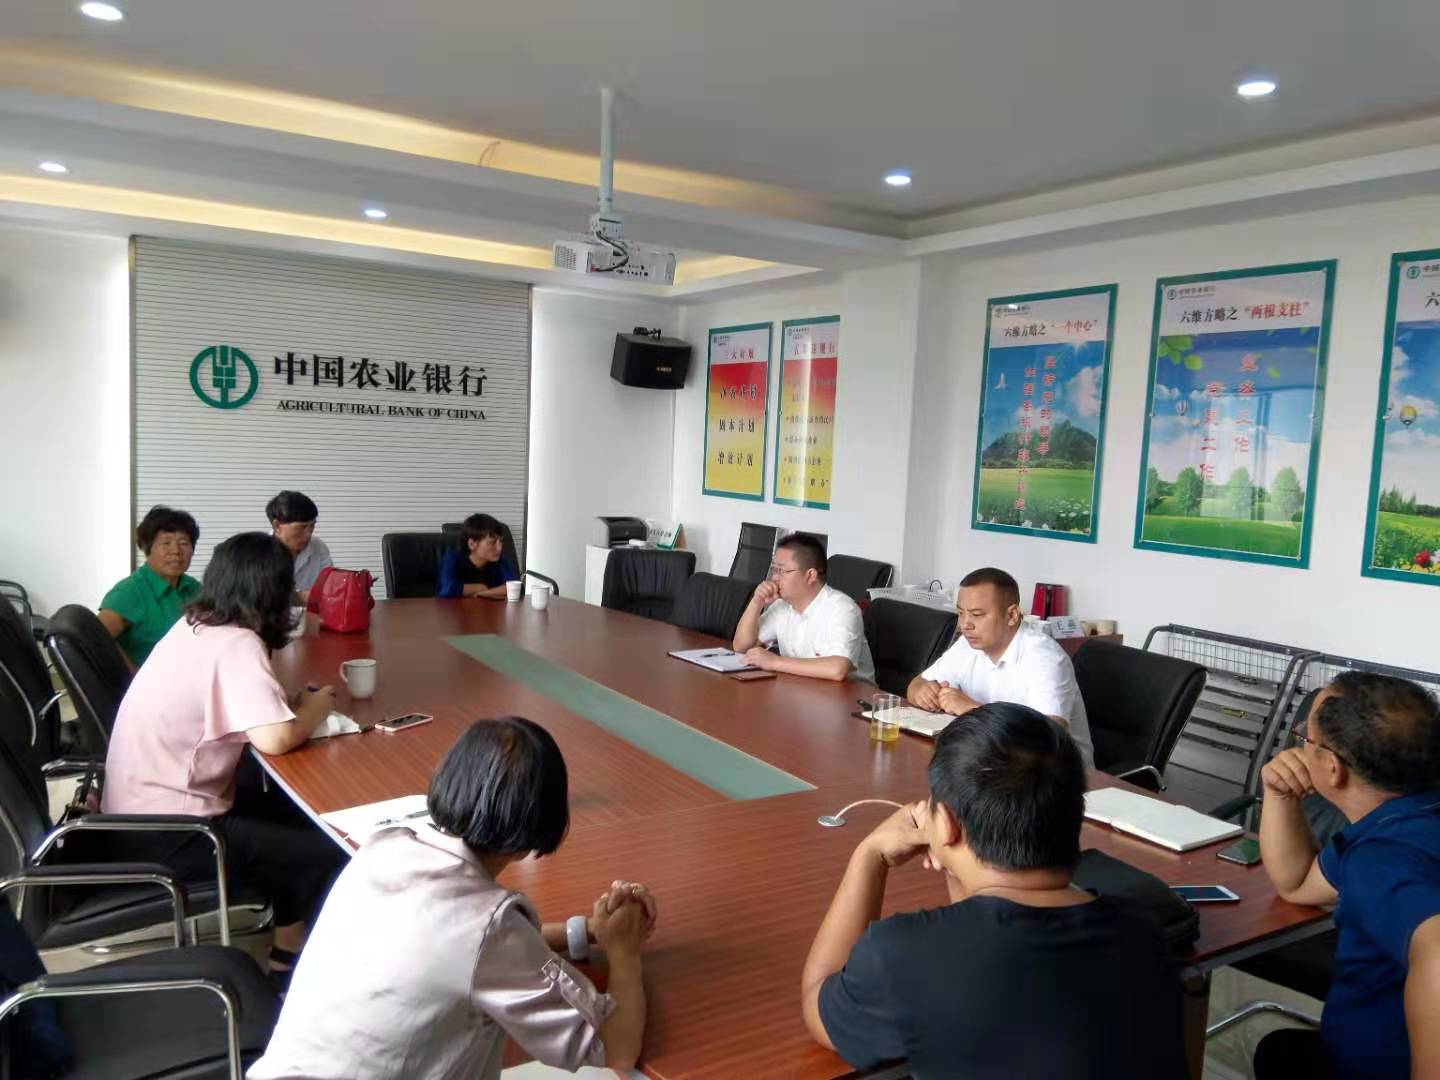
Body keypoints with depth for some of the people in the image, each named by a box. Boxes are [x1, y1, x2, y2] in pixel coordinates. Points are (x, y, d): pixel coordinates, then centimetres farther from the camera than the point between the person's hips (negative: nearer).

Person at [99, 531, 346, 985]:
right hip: (166, 834, -10)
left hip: (140, 814, 10)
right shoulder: (237, 643, -23)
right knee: (329, 854, -6)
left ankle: (288, 951, 27)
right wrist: (314, 710, -12)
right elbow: (274, 739, -32)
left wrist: (291, 700, 0)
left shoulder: (193, 625, 5)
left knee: (299, 818, 19)